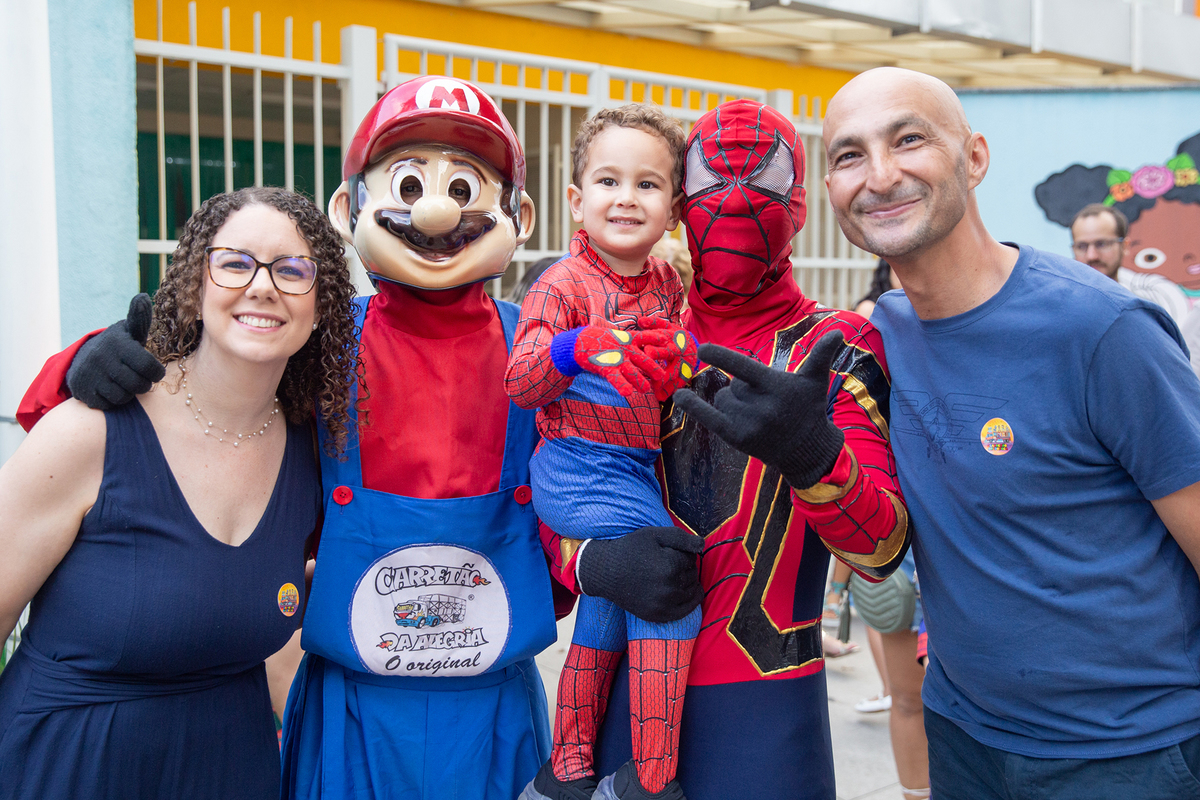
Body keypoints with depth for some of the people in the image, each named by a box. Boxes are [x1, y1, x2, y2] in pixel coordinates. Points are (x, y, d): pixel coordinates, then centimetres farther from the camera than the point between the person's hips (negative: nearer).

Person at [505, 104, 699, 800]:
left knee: (609, 610, 16)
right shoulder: (564, 285, -12)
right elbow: (518, 383, -21)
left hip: (637, 469, 8)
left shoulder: (667, 283, 8)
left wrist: (683, 352, -5)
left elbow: (686, 369, 17)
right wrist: (576, 347, -39)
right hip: (580, 468, -8)